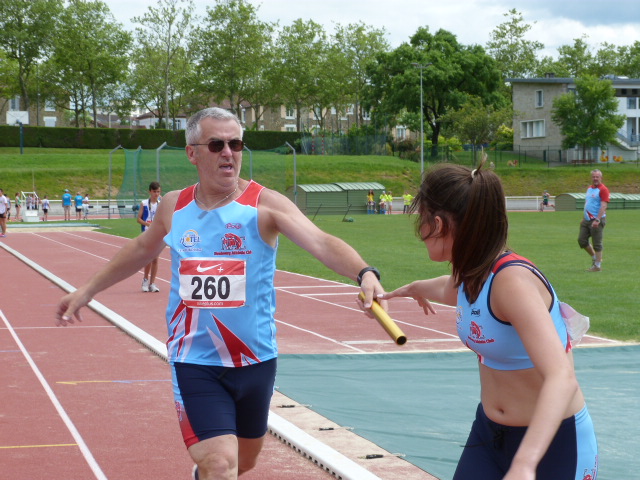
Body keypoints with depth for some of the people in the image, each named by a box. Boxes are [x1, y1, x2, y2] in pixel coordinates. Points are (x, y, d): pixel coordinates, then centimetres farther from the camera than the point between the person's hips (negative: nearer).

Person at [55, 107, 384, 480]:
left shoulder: (265, 204, -12)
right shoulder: (174, 207, -1)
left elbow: (320, 242, -28)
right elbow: (142, 250, 20)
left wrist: (364, 273, -47)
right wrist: (88, 291, 27)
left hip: (256, 361, 0)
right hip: (195, 363, 0)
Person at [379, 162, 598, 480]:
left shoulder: (512, 281, -27)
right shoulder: (470, 272, -2)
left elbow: (562, 378, -38)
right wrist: (416, 288, 47)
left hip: (552, 443, -7)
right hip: (488, 433, 7)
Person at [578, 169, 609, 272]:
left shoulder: (603, 190, -12)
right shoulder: (589, 188, 15)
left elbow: (603, 206, -20)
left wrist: (597, 220, -26)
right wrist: (583, 218, 23)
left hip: (597, 221, -8)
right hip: (587, 220, 8)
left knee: (597, 243, -3)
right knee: (581, 240, 9)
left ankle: (597, 265, 5)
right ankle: (594, 257, 26)